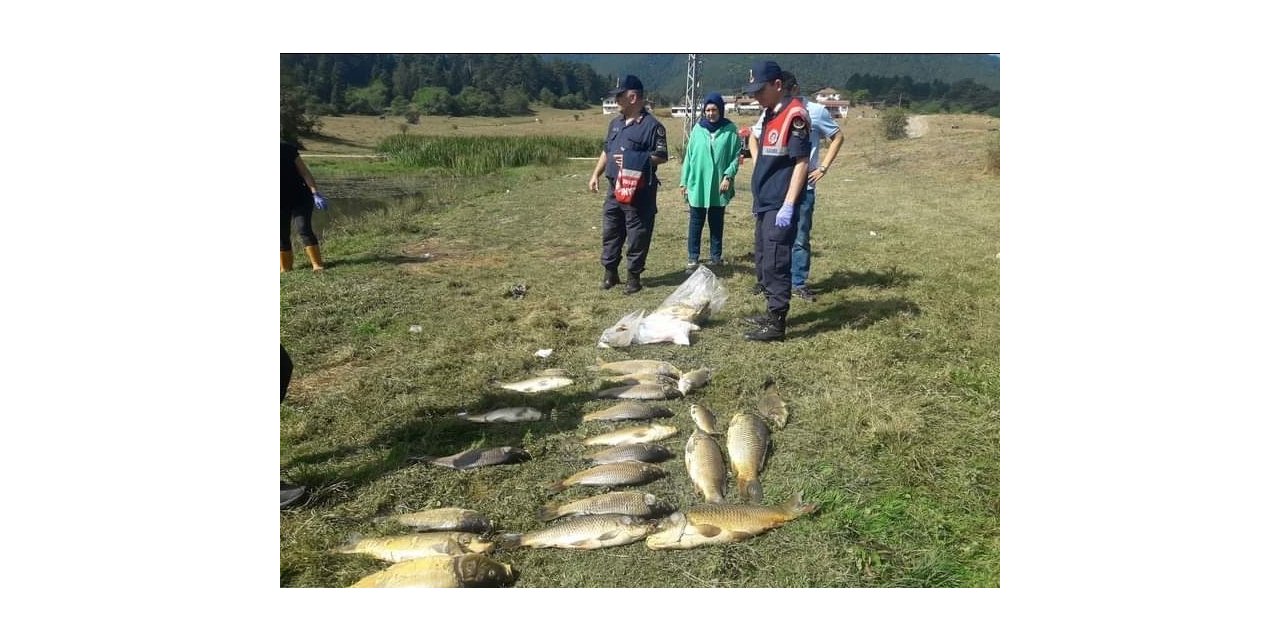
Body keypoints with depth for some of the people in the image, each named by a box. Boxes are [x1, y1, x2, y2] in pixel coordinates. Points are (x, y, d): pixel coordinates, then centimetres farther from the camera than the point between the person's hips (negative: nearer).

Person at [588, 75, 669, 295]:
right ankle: (610, 272, 24)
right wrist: (596, 175, 14)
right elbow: (606, 151, 21)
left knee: (637, 236, 1)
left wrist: (635, 160, -20)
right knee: (610, 232, 12)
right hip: (615, 189, 7)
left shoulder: (652, 125, -9)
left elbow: (661, 156, -12)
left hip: (639, 192, -7)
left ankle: (634, 276, 12)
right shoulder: (616, 123, 14)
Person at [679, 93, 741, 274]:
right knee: (696, 223, 4)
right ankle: (693, 259, 9)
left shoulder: (730, 130, -2)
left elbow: (736, 155, -1)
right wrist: (684, 181, 5)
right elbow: (689, 156, 6)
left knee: (717, 223, 10)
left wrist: (728, 176, -13)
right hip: (697, 185, 1)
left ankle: (716, 257, 21)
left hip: (718, 186, -1)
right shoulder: (698, 129, 3)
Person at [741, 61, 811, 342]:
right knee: (763, 263, 15)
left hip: (780, 205, -9)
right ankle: (772, 312, 27)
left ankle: (777, 323, 0)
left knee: (776, 264, -6)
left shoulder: (795, 113, -14)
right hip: (765, 203, 10)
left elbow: (801, 162, -18)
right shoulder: (768, 114, 14)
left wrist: (788, 206, -22)